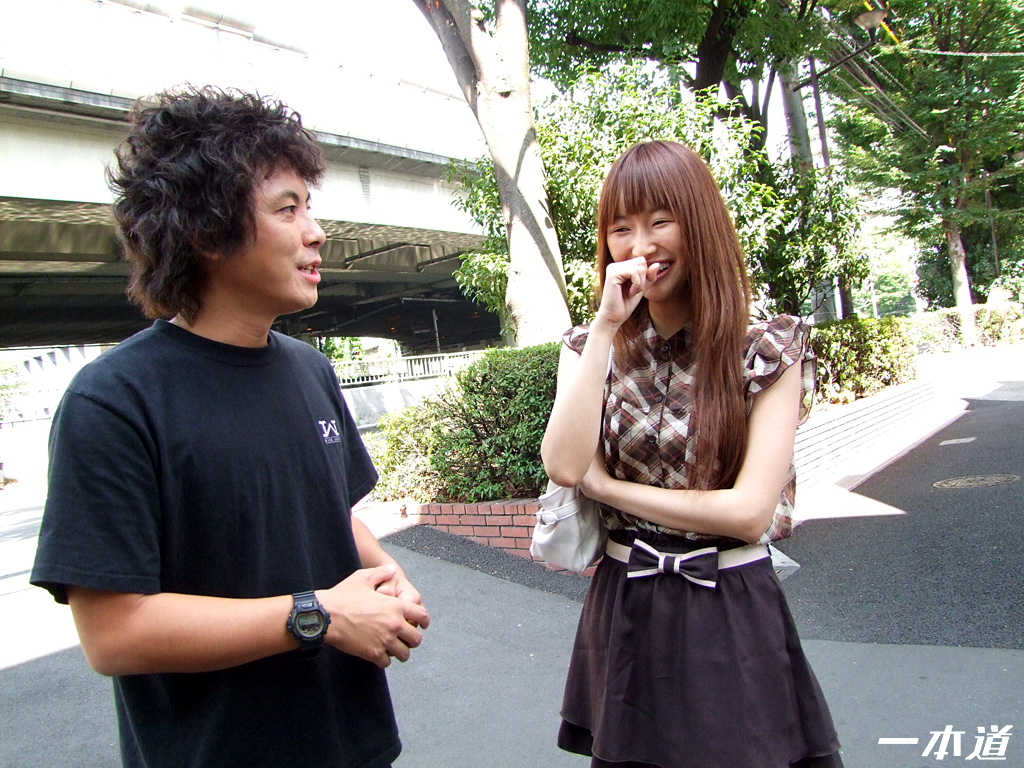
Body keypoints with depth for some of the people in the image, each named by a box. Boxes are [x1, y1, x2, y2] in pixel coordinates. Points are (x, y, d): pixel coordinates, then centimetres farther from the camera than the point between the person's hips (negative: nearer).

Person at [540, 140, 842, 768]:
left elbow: (750, 512, -15)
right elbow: (563, 466, -16)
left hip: (733, 615, -2)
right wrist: (606, 327, -17)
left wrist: (604, 484, -12)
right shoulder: (590, 346, 1)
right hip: (623, 613, 3)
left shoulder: (769, 350, -8)